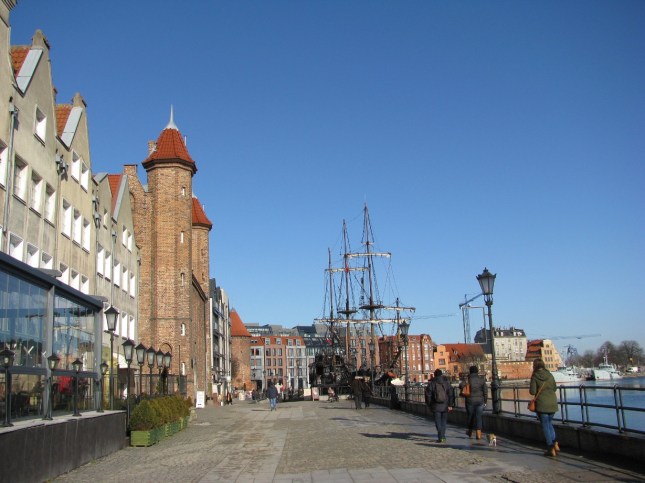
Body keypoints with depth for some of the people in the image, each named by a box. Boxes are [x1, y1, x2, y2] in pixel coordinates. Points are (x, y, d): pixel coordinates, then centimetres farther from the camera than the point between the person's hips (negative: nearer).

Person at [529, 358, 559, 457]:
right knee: (549, 423, 21)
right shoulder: (550, 375, 4)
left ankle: (551, 449, 4)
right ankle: (555, 443, 3)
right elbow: (555, 388, 11)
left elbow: (532, 392, -12)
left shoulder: (535, 376, -9)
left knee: (545, 425, 3)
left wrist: (530, 389, 9)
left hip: (542, 404, -4)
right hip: (552, 403, 5)